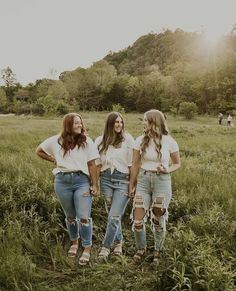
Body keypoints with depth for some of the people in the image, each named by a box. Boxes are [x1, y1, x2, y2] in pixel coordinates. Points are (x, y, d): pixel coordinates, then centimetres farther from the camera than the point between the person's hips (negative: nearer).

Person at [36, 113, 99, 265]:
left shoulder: (87, 141, -3)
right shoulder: (56, 141, 2)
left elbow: (92, 164, -3)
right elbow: (39, 151, 17)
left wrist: (94, 185, -6)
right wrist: (54, 160, 7)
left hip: (82, 180, -2)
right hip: (62, 181, 2)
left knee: (84, 217, -6)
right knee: (70, 216, 16)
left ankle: (87, 249, 9)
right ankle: (74, 242, 38)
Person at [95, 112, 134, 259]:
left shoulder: (128, 139, -3)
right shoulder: (100, 141, 7)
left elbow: (132, 164, -3)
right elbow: (97, 164, 12)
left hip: (123, 180, -3)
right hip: (106, 179, 3)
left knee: (114, 216, -6)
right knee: (113, 215, 12)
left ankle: (106, 247, 10)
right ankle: (118, 242, 33)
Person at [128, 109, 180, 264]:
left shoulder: (169, 142, -7)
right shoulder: (141, 140, -1)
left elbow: (177, 163, 5)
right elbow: (135, 165, 5)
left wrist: (168, 170, -16)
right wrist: (131, 185, 8)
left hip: (162, 181, -2)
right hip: (143, 180, 2)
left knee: (158, 221, 10)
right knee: (138, 221, 1)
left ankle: (158, 251, 35)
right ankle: (141, 248, 30)